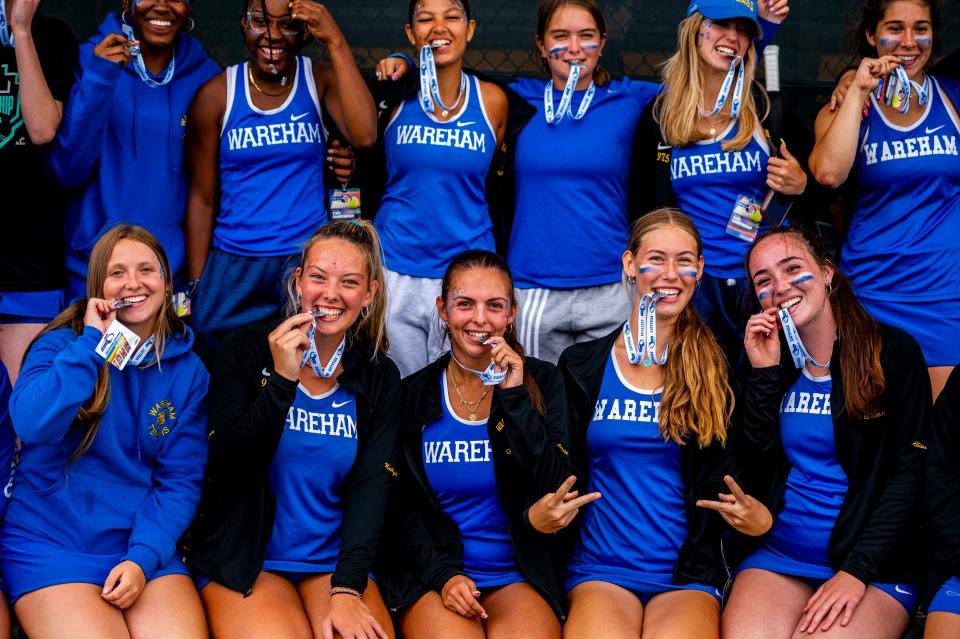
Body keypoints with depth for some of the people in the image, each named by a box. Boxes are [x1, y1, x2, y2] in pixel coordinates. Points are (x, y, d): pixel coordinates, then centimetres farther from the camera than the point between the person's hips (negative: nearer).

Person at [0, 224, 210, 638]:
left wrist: (142, 557, -12)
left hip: (146, 544, 2)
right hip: (49, 543, -2)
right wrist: (92, 341, -16)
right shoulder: (61, 344, -1)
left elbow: (182, 479, 2)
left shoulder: (187, 370, 6)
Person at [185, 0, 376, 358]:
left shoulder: (321, 81, -1)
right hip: (233, 263, 1)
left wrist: (336, 43, -21)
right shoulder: (215, 96, -2)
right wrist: (196, 288, -2)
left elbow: (364, 136, -21)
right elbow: (202, 198, 1)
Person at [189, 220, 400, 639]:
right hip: (245, 561, -1)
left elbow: (371, 487, -5)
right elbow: (228, 468, -10)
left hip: (335, 562, 2)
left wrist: (347, 590, -19)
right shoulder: (245, 350, -2)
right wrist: (281, 380, -23)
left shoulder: (379, 378, 4)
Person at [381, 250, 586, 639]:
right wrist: (443, 574, -10)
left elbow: (557, 491, -6)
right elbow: (403, 509, 6)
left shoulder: (541, 382, 4)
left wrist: (515, 397, -11)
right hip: (431, 577, 0)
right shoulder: (413, 395, 5)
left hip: (519, 578, 1)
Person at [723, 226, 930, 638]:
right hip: (778, 555, 2)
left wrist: (857, 572, -15)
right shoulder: (766, 359, 10)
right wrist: (765, 374, -6)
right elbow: (754, 473, 2)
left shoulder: (892, 352, -1)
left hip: (874, 565, -2)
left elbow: (910, 473, -7)